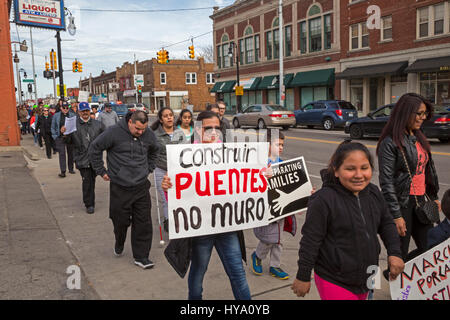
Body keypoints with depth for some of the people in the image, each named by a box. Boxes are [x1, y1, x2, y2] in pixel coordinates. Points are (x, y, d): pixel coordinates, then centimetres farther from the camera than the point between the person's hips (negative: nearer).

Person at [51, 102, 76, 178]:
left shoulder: (73, 115, 4)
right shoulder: (56, 116, 5)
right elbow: (53, 127, 8)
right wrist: (55, 136, -1)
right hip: (60, 137, -1)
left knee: (70, 153, 11)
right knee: (62, 153, -8)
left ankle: (71, 169, 26)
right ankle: (63, 171, -9)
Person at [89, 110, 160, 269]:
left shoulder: (149, 135, 1)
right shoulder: (114, 132, -12)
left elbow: (155, 151, 24)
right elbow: (94, 148, -2)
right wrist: (101, 171, -1)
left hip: (141, 186, 3)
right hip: (119, 187, -3)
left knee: (143, 223, 1)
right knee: (121, 221, 9)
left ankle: (141, 256, 14)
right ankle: (119, 245, 41)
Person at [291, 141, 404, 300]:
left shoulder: (374, 193, -1)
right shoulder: (324, 199, -22)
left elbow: (386, 224, 15)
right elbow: (310, 240, -16)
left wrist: (394, 253, 4)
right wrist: (303, 276, -11)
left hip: (366, 279, 7)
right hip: (334, 282, -6)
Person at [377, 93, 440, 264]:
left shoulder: (418, 138, 11)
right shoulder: (390, 143, -14)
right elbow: (386, 181, -17)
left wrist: (433, 197, 18)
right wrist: (396, 216, -19)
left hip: (420, 201, 8)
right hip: (402, 203, -8)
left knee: (431, 247, 13)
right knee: (401, 253, 3)